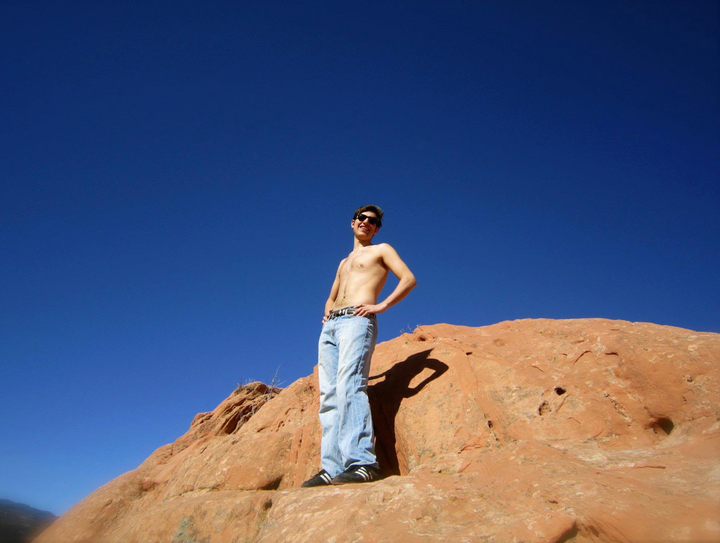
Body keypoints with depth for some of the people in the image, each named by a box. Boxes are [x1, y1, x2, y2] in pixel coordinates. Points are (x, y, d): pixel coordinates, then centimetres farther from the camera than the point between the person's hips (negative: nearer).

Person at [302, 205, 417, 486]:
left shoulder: (381, 250, 14)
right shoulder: (344, 263, 33)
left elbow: (409, 279, 0)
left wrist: (382, 306, -10)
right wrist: (328, 313, 17)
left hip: (357, 320, -7)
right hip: (330, 327, 7)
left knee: (350, 386, -26)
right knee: (328, 396, -5)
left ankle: (361, 462, -33)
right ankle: (332, 467, -8)